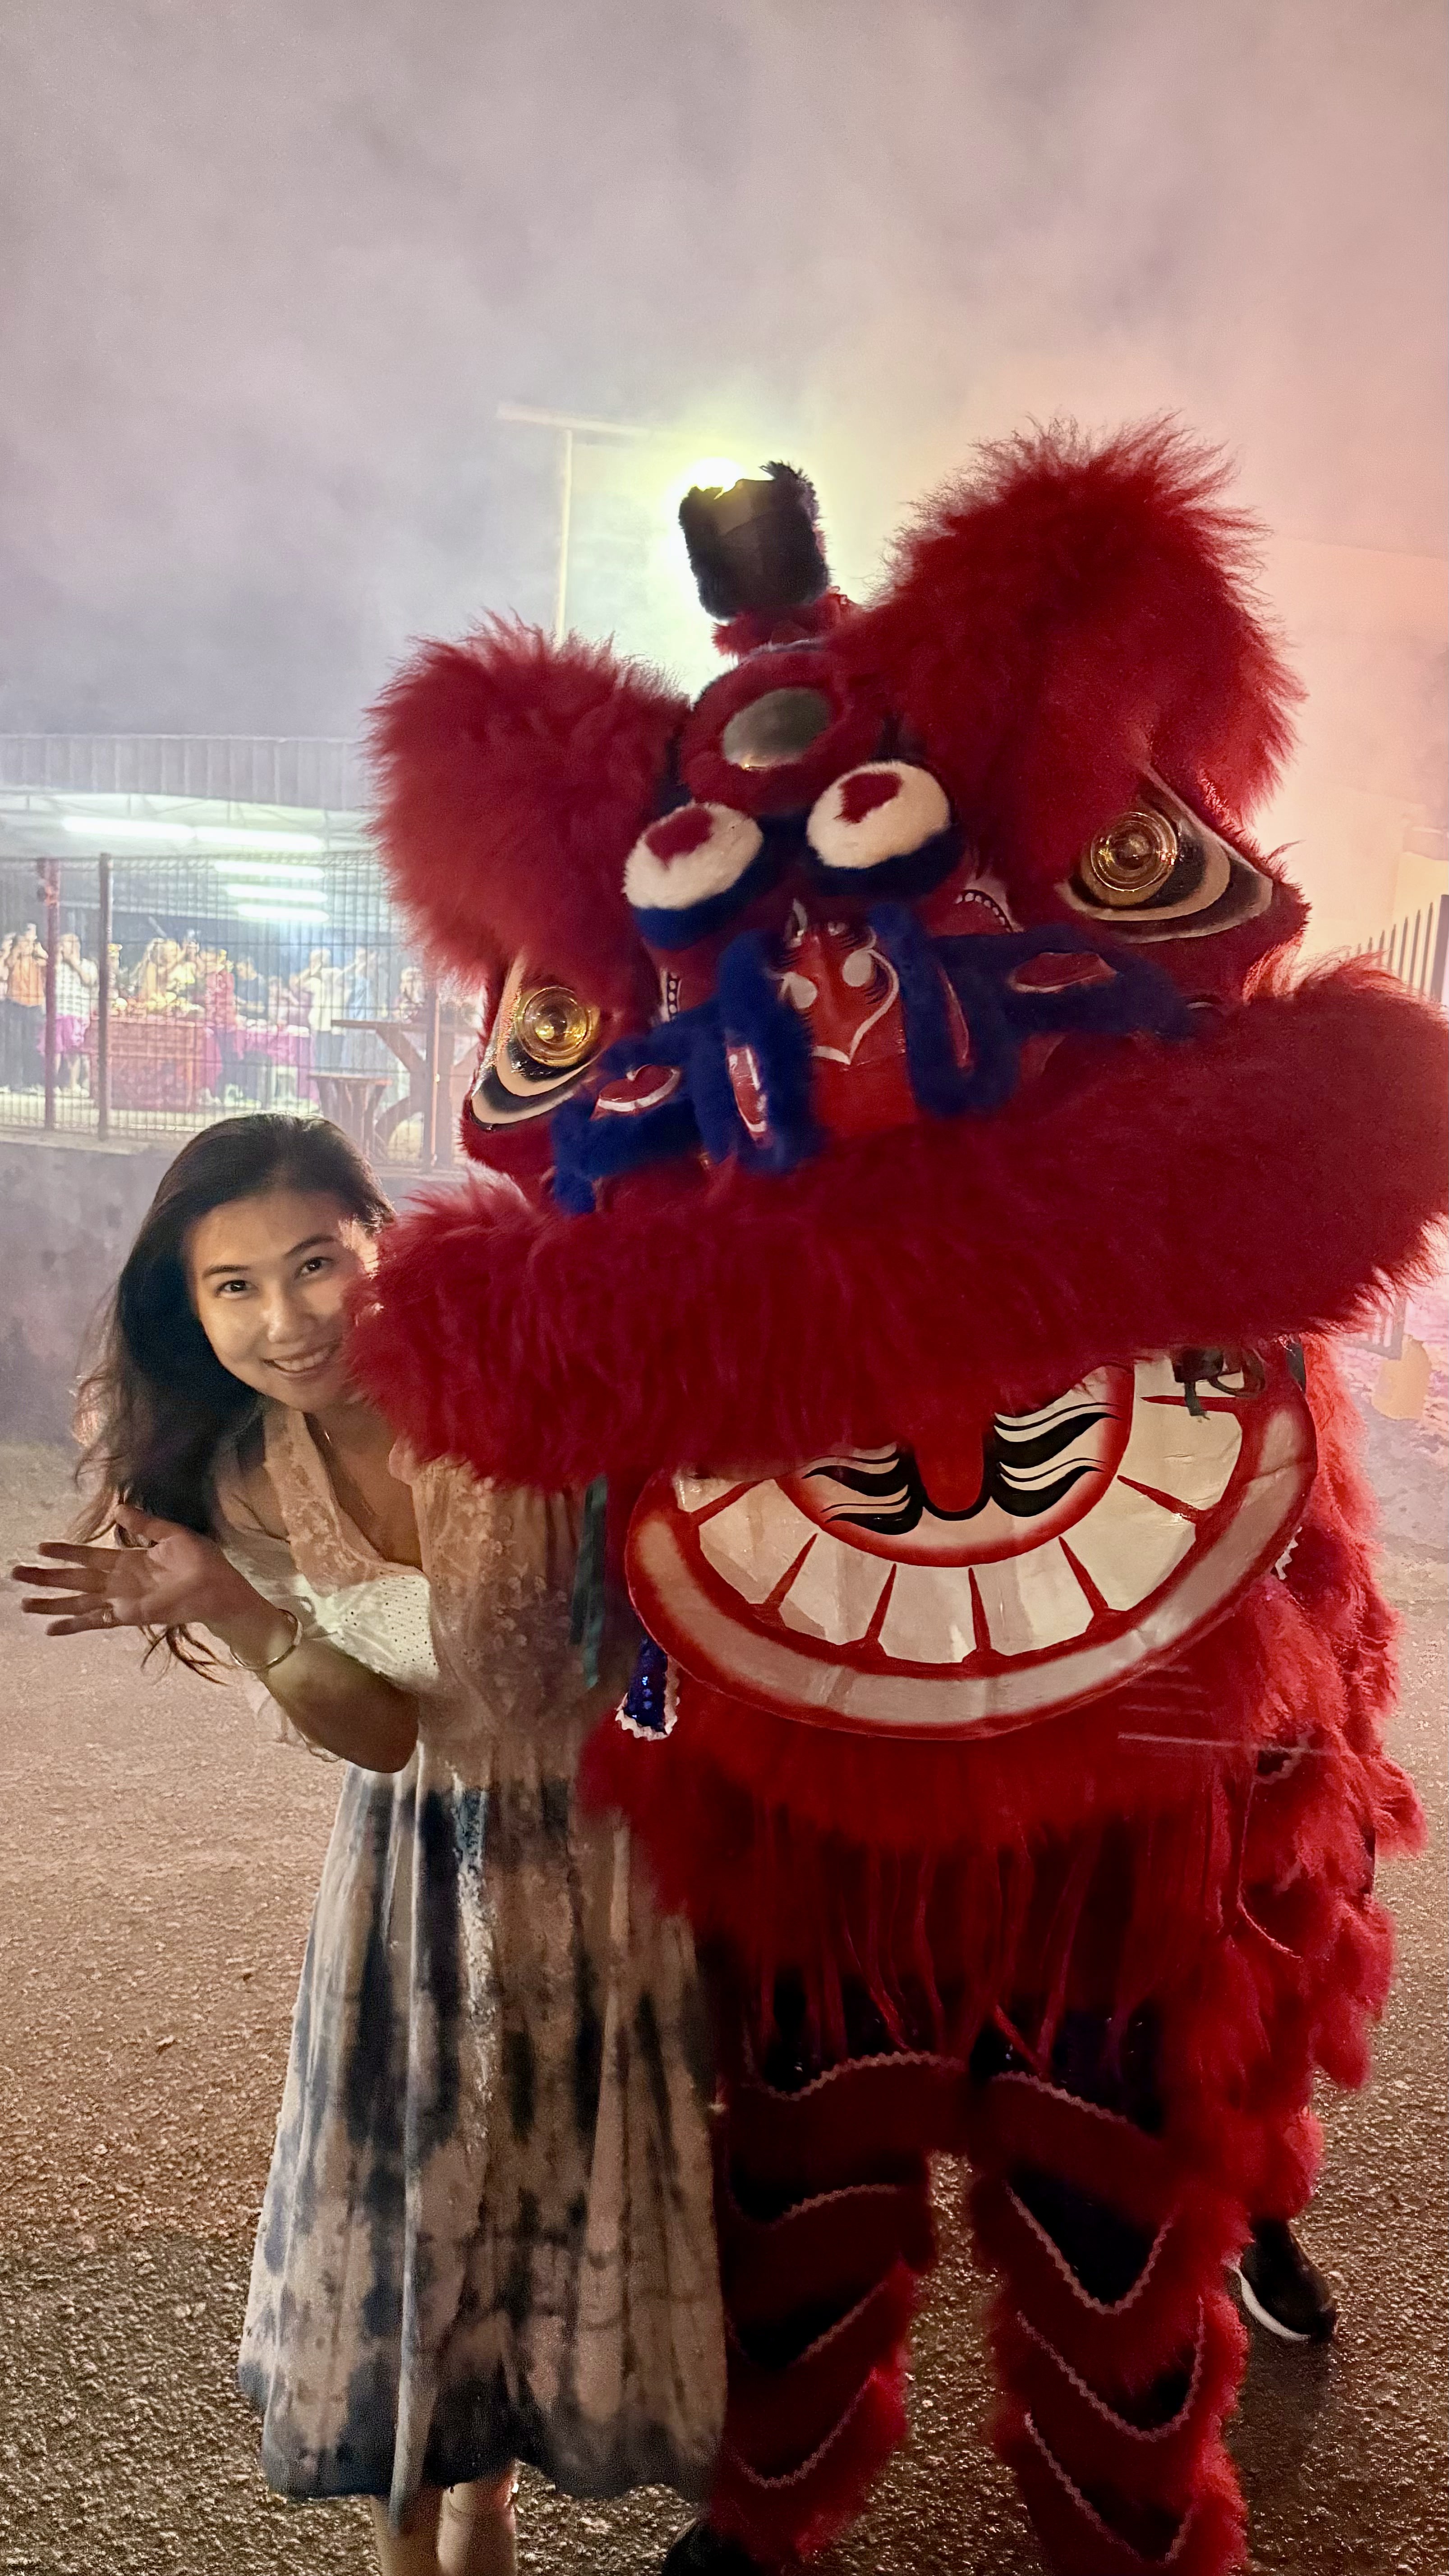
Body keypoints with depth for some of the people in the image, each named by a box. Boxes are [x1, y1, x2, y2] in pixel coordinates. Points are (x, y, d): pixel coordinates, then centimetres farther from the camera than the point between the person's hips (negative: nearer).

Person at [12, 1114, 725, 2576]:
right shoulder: (247, 1482, -10)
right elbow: (382, 1734, -11)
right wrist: (229, 1613, -25)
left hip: (603, 1839, -3)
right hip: (421, 1858, 3)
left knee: (577, 2186, 11)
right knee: (403, 2188, 13)